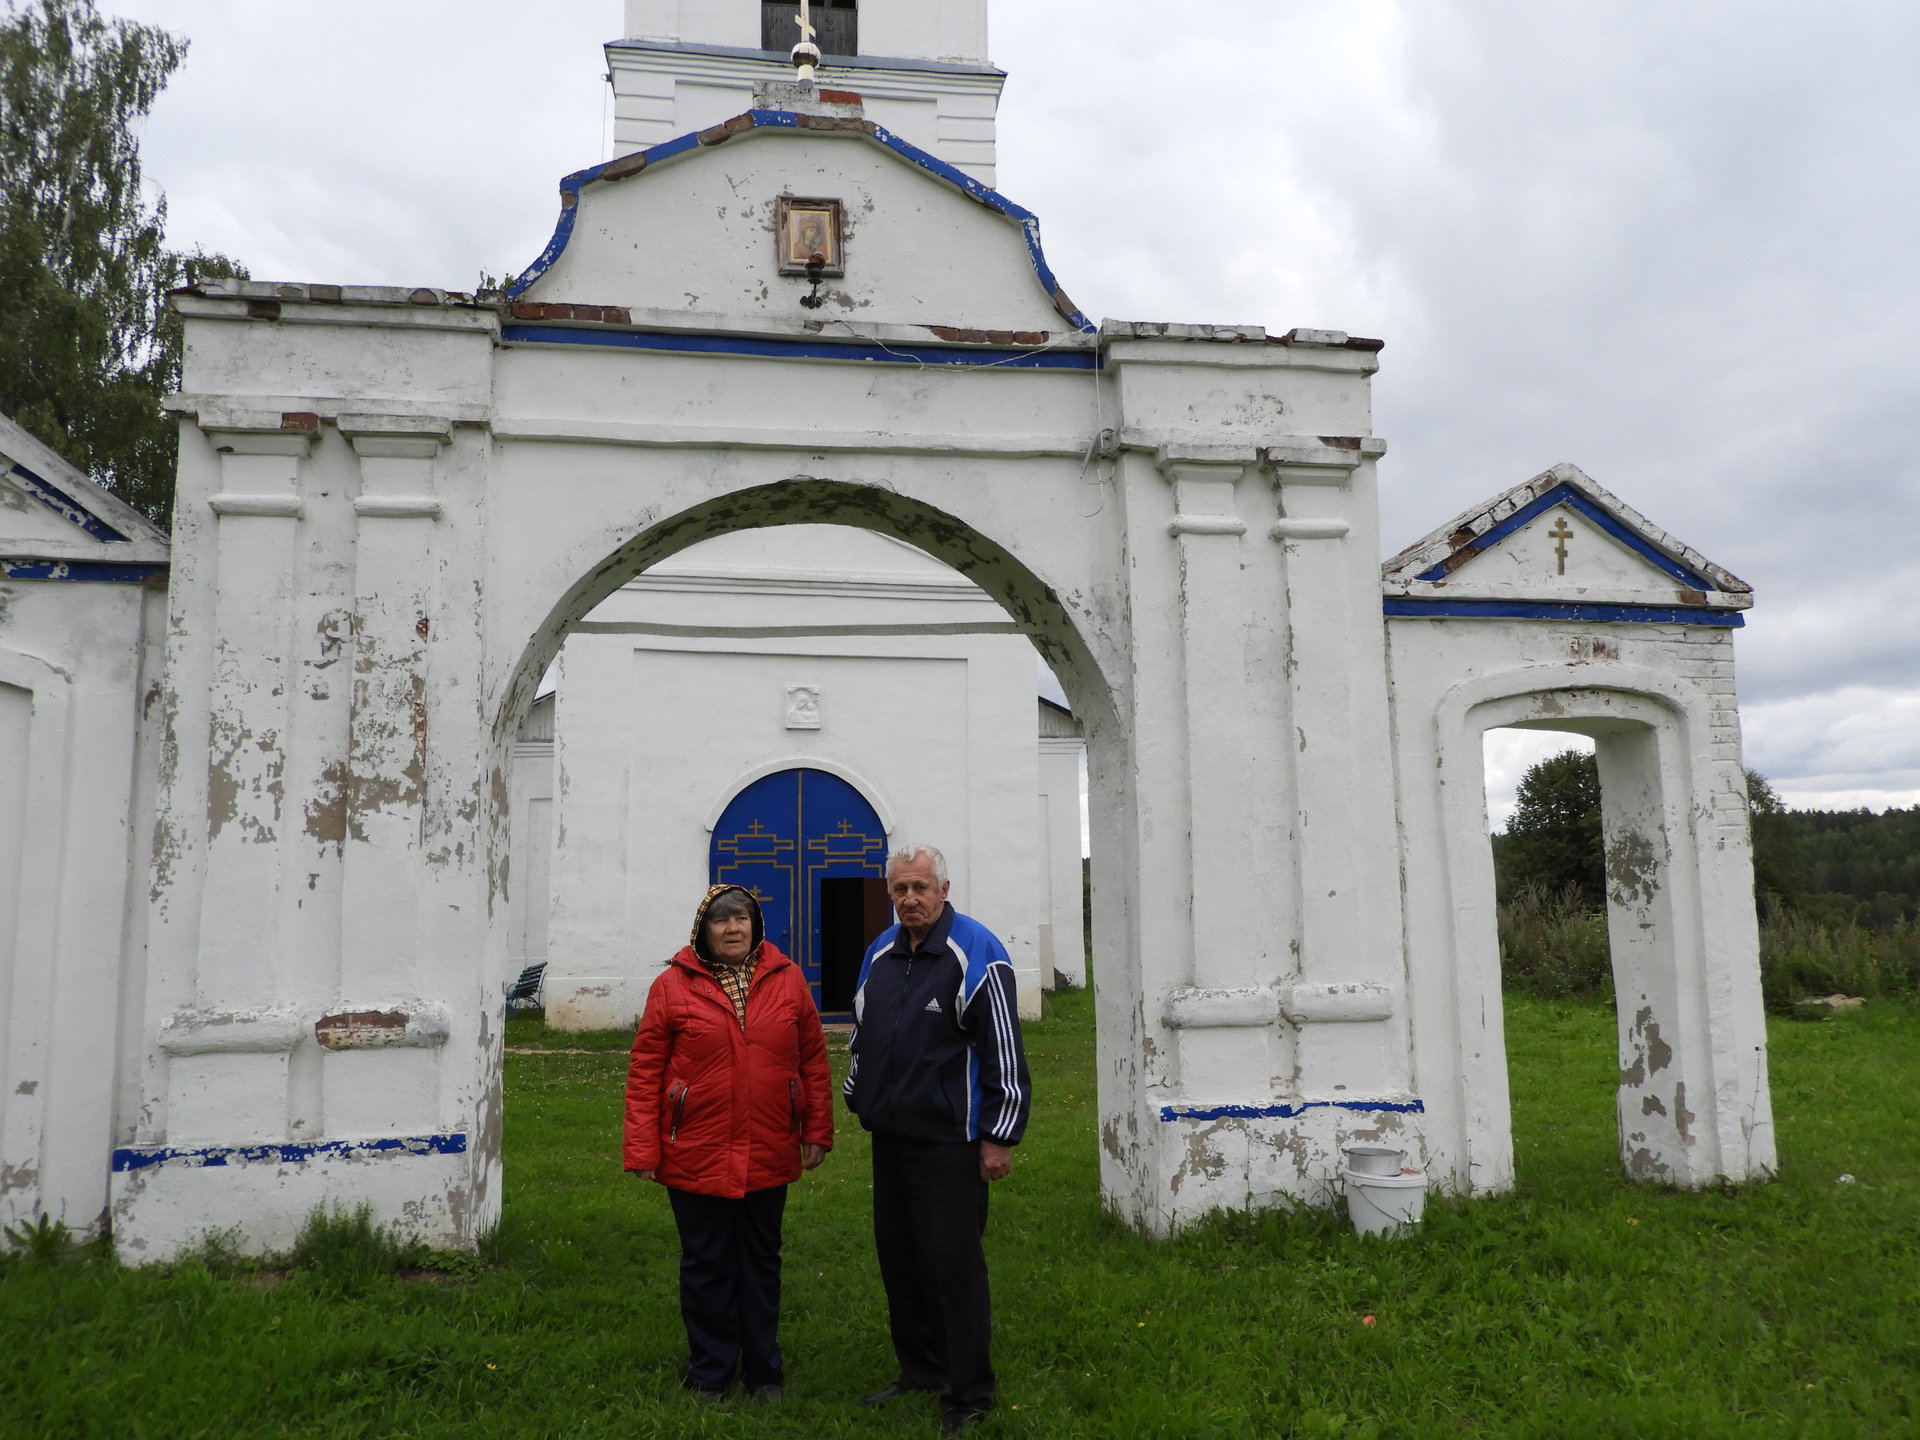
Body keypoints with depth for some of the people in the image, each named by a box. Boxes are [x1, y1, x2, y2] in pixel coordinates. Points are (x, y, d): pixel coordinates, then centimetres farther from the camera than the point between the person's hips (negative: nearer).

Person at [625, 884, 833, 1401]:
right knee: (706, 1266, 11)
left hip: (769, 1156, 2)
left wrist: (818, 1131, 3)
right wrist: (642, 1149, -8)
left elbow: (813, 1059, 4)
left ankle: (763, 1372, 31)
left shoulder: (787, 979, 0)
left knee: (761, 1262, 15)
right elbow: (645, 1071, -5)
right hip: (697, 1157, -2)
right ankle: (709, 1373, 29)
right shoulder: (673, 985, -6)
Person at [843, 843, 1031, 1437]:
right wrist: (859, 1100, 21)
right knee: (899, 1260, 15)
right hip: (889, 1137, 7)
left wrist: (999, 1136, -14)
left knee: (952, 1265, -1)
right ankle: (920, 1370, 32)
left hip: (948, 1142, -7)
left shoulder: (977, 953, -12)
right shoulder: (879, 954, 10)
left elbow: (1004, 1050, -13)